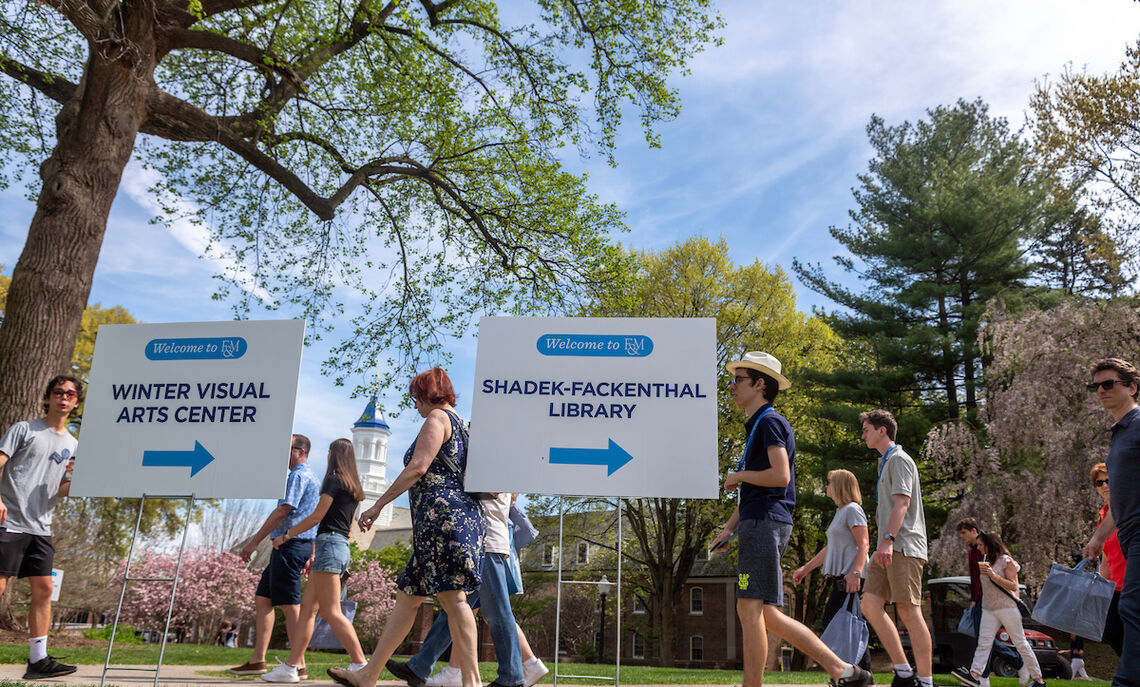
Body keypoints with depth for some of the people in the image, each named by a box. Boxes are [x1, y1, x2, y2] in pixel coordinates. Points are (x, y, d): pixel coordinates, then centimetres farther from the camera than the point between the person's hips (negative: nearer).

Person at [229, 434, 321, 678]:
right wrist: (310, 555, 23)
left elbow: (283, 511, -18)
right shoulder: (312, 478, 22)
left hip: (290, 544, -10)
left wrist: (254, 541, -16)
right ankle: (258, 660, 16)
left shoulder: (299, 476, -10)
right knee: (262, 598, 13)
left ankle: (298, 666, -3)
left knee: (289, 605, -7)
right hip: (299, 545, 10)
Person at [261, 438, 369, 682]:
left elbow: (317, 517, -10)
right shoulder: (354, 489, 20)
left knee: (331, 611, -11)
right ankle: (291, 666, 9)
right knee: (307, 607, 9)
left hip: (329, 544, -10)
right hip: (343, 547, 10)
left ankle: (360, 665, -15)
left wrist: (286, 535, 0)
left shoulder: (334, 480, -6)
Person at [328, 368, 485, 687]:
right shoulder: (458, 424, 25)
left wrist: (378, 504, -10)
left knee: (452, 597, -13)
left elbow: (417, 468, -13)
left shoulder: (438, 417, -3)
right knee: (407, 596, 12)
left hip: (442, 512, -10)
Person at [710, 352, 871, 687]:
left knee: (750, 609, -8)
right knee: (765, 614, 9)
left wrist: (738, 475, -6)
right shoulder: (756, 426, 23)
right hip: (758, 523, 10)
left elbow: (780, 476, -20)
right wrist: (729, 528, 17)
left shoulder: (770, 422, -7)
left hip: (765, 523, -10)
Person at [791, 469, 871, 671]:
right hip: (840, 578, 10)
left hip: (850, 578, -10)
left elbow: (864, 544, -17)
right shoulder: (840, 512, 23)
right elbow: (830, 548, 28)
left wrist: (855, 572, -29)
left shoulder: (853, 510, -7)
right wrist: (805, 568, 29)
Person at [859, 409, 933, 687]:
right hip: (888, 549, 9)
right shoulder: (885, 462, 25)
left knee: (908, 610, -9)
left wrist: (888, 539, -26)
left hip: (904, 546, -9)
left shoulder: (899, 459, -3)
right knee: (871, 605, -2)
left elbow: (903, 502, -16)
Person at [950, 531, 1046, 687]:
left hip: (1007, 607, -6)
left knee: (1020, 643, 1)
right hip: (988, 609, 7)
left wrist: (993, 575, -20)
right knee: (983, 642, -8)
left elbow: (1013, 586, -11)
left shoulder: (1006, 560, -5)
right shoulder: (986, 561, 17)